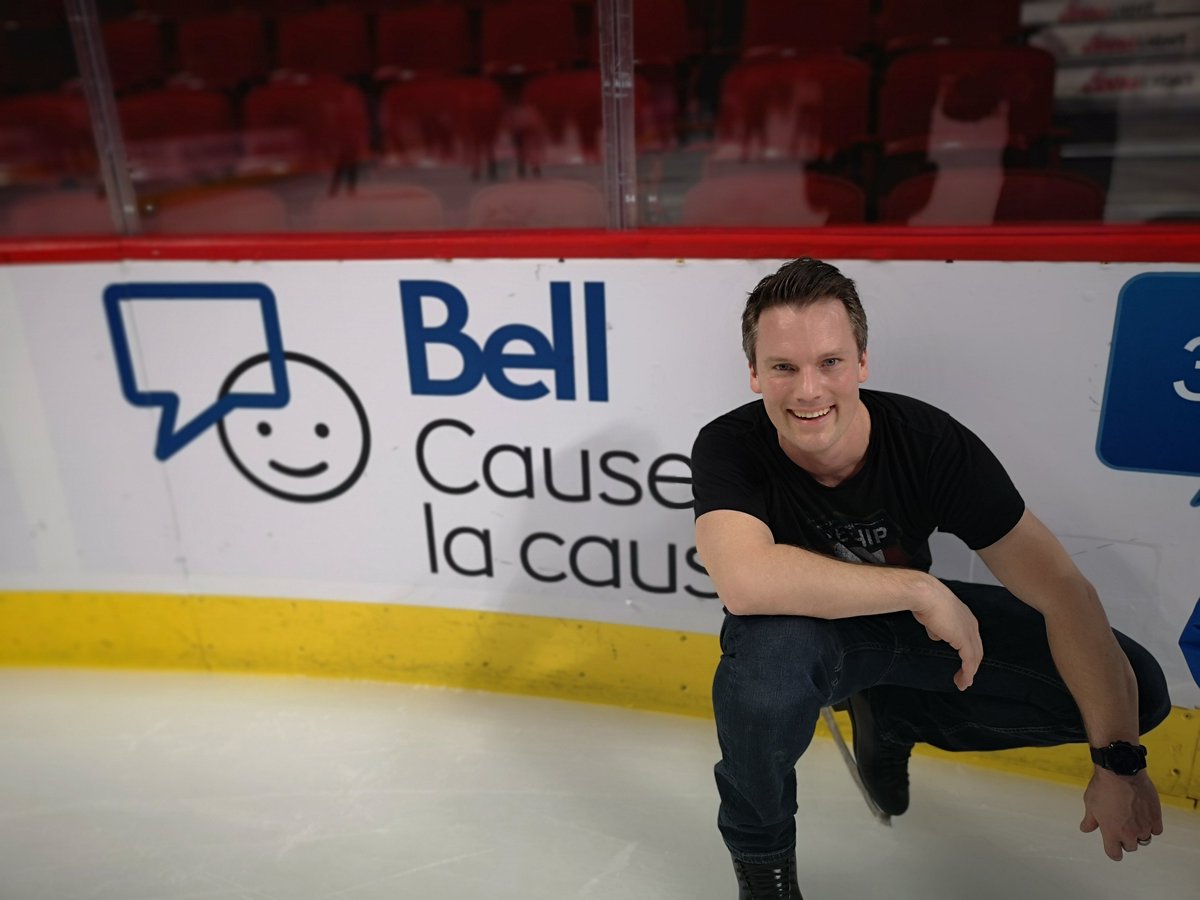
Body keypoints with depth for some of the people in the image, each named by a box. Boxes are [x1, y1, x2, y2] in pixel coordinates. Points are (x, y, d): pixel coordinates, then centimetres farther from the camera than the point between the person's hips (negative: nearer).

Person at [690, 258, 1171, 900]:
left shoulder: (929, 440, -22)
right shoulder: (729, 448, -26)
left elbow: (1061, 592, -20)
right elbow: (745, 580, -43)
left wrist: (1120, 763, -19)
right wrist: (920, 588, -36)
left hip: (915, 627, 3)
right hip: (806, 630, -2)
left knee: (1138, 691, -8)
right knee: (771, 650, -40)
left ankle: (890, 715, 12)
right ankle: (759, 846, -6)